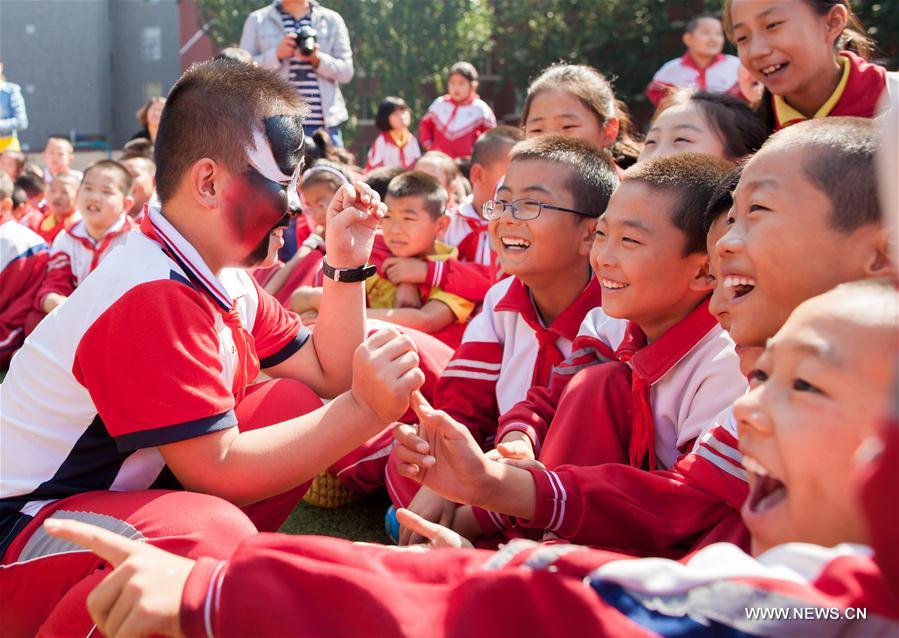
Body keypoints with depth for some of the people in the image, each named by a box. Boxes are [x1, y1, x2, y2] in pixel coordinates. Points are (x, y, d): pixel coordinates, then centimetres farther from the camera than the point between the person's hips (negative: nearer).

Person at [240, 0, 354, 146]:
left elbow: (346, 71, 7)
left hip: (324, 123, 1)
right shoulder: (257, 20, 11)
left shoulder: (332, 19, 14)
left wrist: (317, 59, -11)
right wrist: (276, 54, -11)